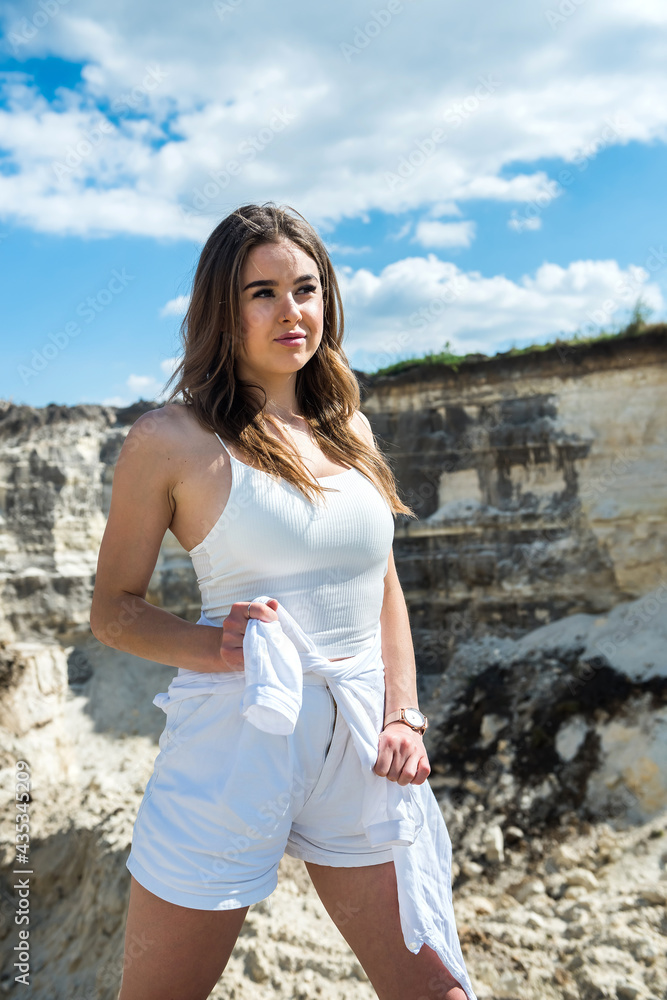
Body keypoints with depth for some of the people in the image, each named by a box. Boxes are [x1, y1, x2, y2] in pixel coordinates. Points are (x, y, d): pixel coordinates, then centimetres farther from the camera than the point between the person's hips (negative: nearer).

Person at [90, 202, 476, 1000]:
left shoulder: (348, 429, 10)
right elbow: (112, 609, 0)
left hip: (361, 745, 4)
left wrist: (404, 717, 1)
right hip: (234, 745, -4)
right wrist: (215, 647, -18)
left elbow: (384, 590, 13)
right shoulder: (171, 438, -5)